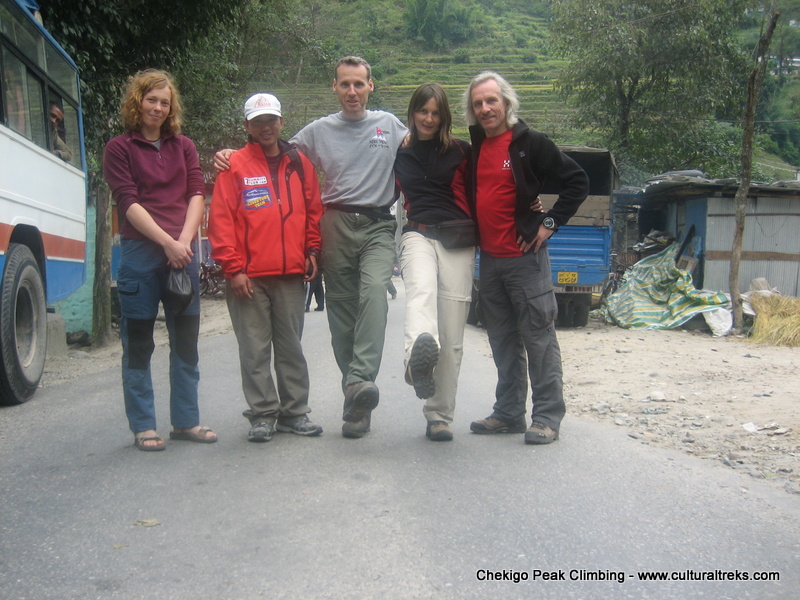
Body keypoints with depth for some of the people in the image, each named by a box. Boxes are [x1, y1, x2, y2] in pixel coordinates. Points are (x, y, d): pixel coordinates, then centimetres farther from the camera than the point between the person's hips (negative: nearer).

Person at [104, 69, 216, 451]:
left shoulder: (183, 146, 15)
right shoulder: (119, 148, 4)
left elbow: (197, 194, 5)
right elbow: (128, 203, -5)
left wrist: (184, 240, -10)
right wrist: (167, 242, -14)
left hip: (182, 252, 4)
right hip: (140, 252, -4)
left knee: (186, 341, 8)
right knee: (138, 343, 3)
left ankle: (186, 420, 18)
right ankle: (143, 426, 11)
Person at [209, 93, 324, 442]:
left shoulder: (299, 164, 13)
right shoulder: (234, 166, 2)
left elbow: (314, 211, 17)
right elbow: (221, 220, -4)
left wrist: (312, 250, 5)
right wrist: (233, 268, -10)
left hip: (291, 274, 3)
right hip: (249, 278, -3)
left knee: (291, 347, 9)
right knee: (255, 350, 2)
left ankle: (295, 412, 18)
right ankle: (262, 415, 12)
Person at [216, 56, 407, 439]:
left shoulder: (390, 125, 14)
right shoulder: (319, 131, 14)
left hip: (378, 225, -1)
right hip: (336, 225, 1)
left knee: (374, 291, -28)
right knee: (341, 311, 1)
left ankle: (361, 379, -35)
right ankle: (355, 397, 9)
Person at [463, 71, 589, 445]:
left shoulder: (530, 144, -6)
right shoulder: (476, 149, 13)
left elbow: (577, 182, -6)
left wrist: (550, 222, -10)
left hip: (525, 256, -7)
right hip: (489, 259, 7)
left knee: (538, 337, -2)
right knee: (503, 341, 12)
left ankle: (547, 417, 5)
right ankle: (509, 414, 22)